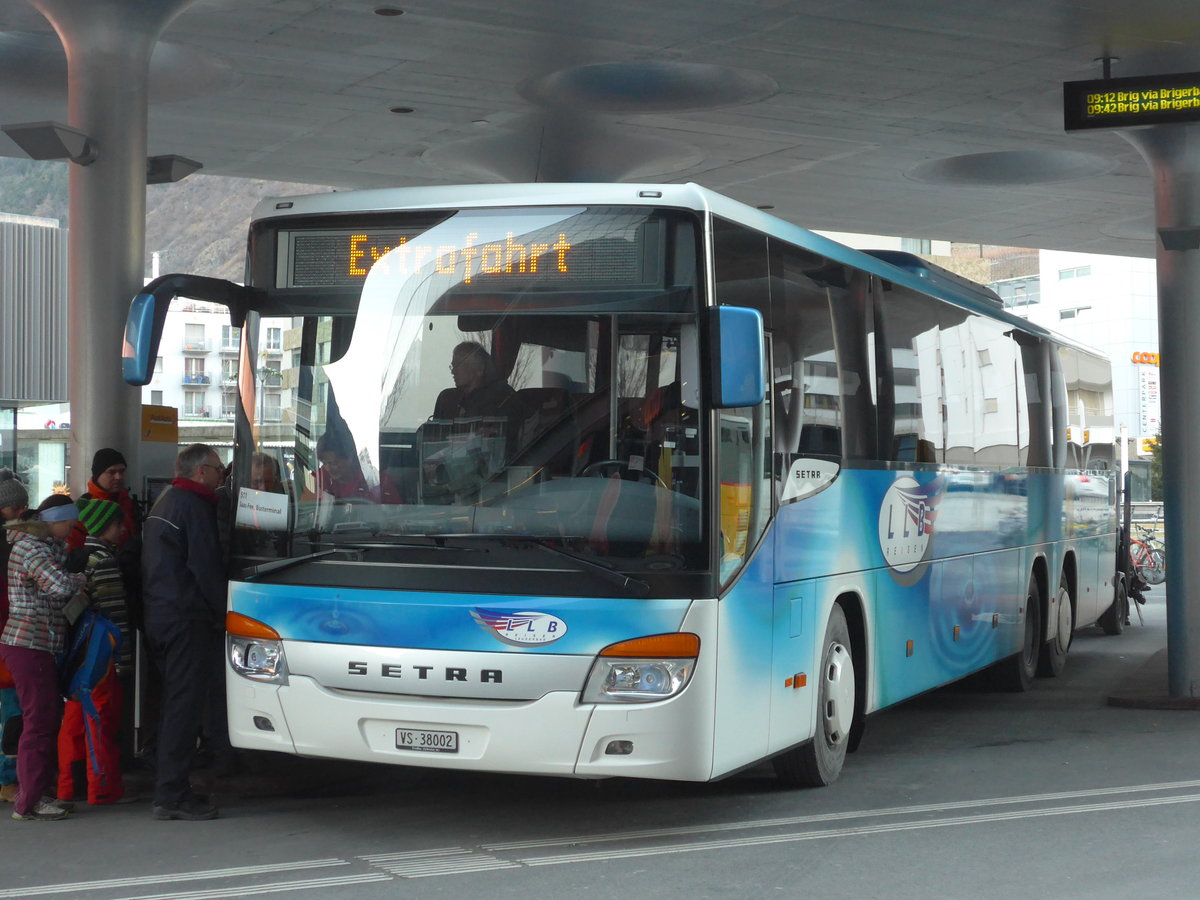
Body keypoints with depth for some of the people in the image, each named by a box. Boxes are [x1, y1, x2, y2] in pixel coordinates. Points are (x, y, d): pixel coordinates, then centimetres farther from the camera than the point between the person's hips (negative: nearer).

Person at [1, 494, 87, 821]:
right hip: (28, 645, -10)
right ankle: (29, 803, -2)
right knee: (40, 721, -7)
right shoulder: (33, 548, -14)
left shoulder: (48, 546, 19)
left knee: (48, 718, 14)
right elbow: (61, 585, -27)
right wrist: (84, 578, -9)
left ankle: (33, 795, 21)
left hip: (37, 646, 10)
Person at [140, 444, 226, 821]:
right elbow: (206, 567, -17)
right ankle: (172, 795, -9)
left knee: (175, 703, 15)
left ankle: (169, 789, 19)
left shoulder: (164, 503, 20)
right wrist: (225, 614, -10)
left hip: (158, 617, 10)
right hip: (188, 619, -10)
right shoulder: (195, 506, -11)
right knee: (185, 704, -8)